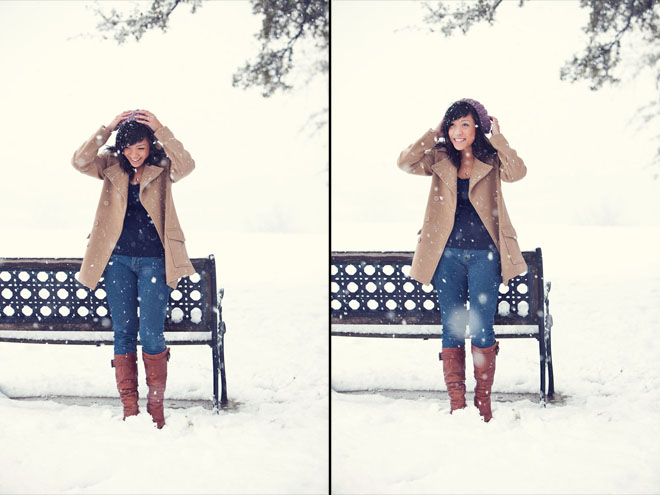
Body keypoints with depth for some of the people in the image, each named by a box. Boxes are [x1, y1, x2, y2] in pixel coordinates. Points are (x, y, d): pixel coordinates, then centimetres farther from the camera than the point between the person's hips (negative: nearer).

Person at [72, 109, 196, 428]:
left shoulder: (162, 169, -1)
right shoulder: (111, 166, 4)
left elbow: (186, 166, -22)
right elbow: (80, 162, -13)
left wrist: (161, 131, -25)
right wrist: (107, 129, -18)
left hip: (153, 261, -2)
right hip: (118, 259, 2)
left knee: (152, 334, -5)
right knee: (123, 332, 3)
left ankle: (156, 405, 8)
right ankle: (129, 407, 9)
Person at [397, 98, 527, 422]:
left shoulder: (491, 161, 2)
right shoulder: (440, 160, 8)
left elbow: (517, 172, -18)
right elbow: (405, 163, -7)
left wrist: (496, 137, -10)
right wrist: (434, 133, -4)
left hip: (484, 255, -2)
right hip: (448, 254, 2)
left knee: (482, 329, -1)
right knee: (452, 328, 3)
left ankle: (483, 402, 11)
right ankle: (456, 404, 9)